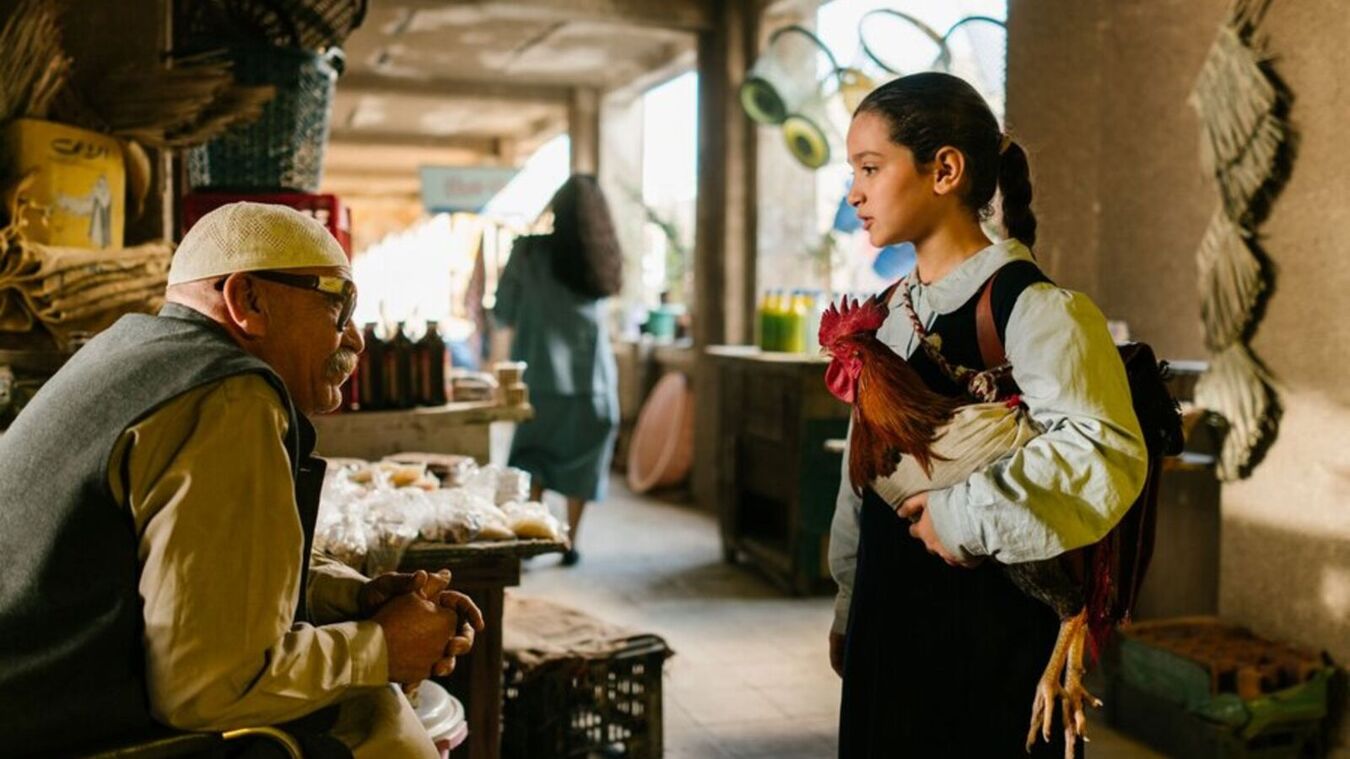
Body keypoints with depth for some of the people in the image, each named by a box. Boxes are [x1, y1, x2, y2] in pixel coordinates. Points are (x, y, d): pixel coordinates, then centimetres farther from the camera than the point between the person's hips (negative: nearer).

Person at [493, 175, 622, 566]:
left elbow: (503, 313, -1)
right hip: (593, 375, 2)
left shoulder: (531, 250, -8)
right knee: (582, 460, 12)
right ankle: (570, 542, 15)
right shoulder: (605, 257, 2)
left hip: (542, 374, -2)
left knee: (532, 455, 13)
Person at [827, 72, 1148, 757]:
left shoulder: (1030, 308, -17)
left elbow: (1104, 456, -32)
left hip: (991, 626, -7)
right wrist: (849, 603, 20)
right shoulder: (889, 312, 9)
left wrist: (969, 516, -23)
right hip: (888, 624, 7)